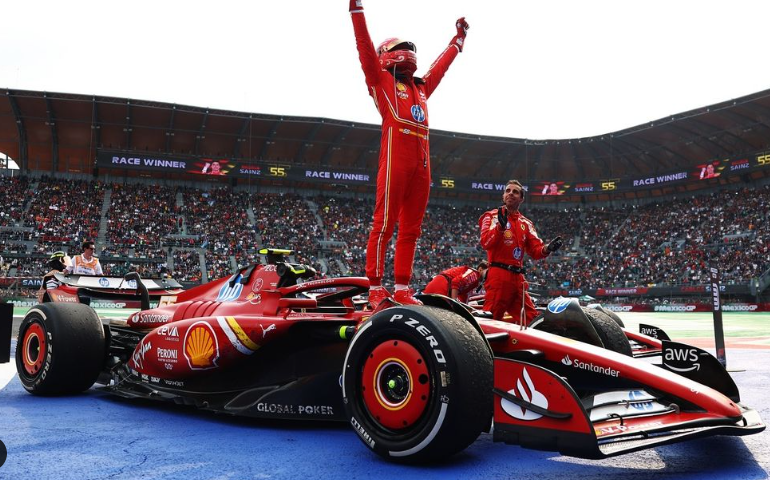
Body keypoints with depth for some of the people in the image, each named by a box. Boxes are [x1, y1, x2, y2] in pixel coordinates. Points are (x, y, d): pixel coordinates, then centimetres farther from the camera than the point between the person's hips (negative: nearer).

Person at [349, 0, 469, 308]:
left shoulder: (421, 86, 29)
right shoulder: (381, 80, 13)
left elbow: (441, 65, 42)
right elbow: (365, 46, 6)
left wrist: (459, 38, 52)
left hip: (422, 161, 7)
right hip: (396, 156, -7)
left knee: (410, 229, 4)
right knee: (385, 223, -8)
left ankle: (402, 289, 7)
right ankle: (376, 288, -7)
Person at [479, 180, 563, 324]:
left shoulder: (526, 223, 20)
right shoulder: (492, 216, 3)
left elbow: (535, 250, 12)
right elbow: (486, 243, -14)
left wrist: (547, 248, -10)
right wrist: (501, 226, -29)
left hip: (517, 277, 6)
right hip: (498, 274, -6)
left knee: (533, 320, 8)